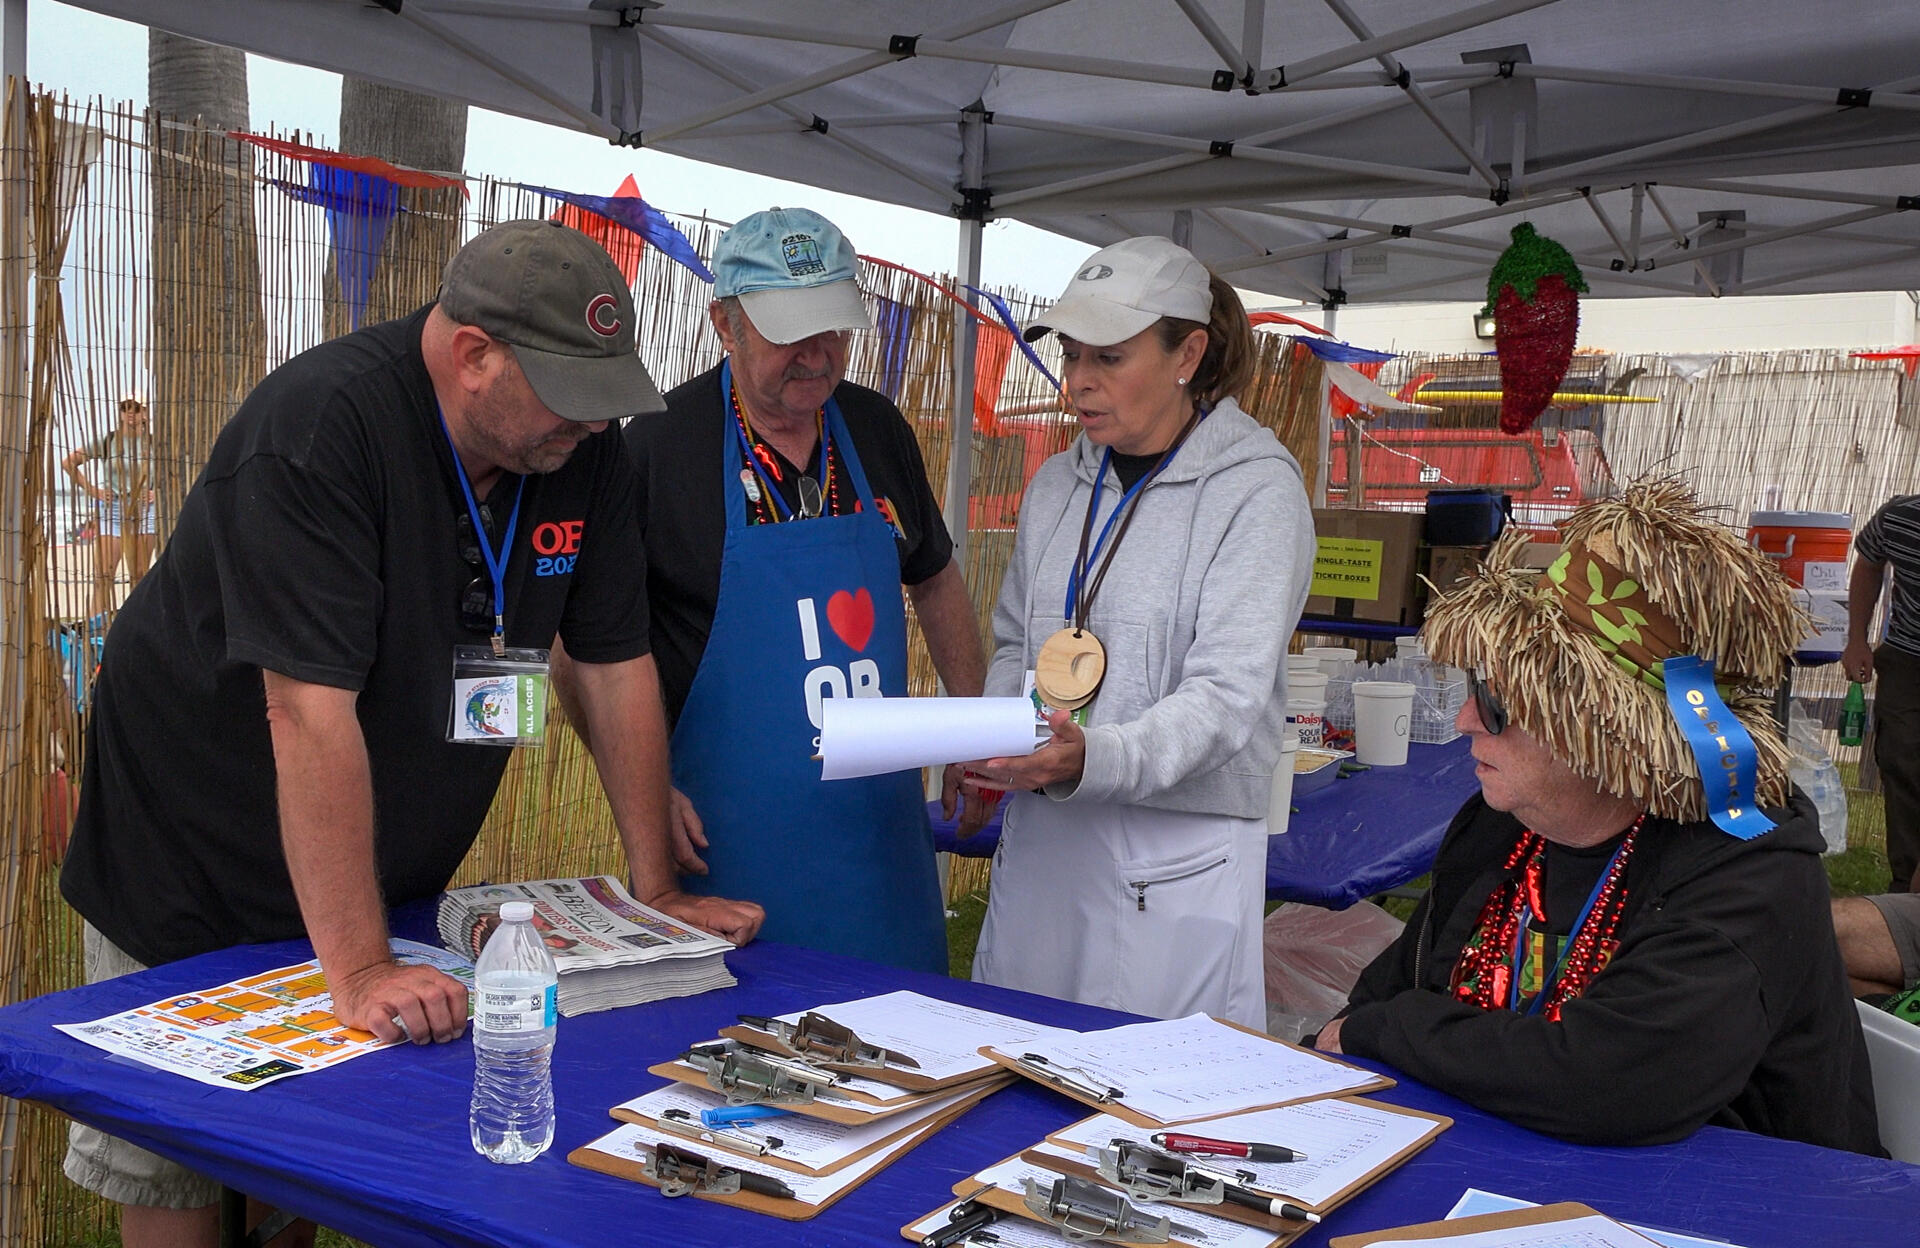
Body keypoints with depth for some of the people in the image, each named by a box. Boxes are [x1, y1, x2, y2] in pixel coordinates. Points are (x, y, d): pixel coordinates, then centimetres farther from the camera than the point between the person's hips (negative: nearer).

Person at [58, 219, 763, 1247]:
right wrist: (358, 970, -34)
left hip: (382, 876, 5)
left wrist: (658, 892, 0)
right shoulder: (321, 426, -27)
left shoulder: (583, 454, -7)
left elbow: (617, 665, 0)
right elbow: (311, 710, -32)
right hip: (194, 876, -5)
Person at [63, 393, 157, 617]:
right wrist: (91, 489, -1)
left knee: (139, 575, 4)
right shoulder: (106, 441, 2)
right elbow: (68, 462, 7)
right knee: (104, 575, -8)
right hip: (111, 508, -1)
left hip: (143, 509, 1)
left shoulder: (154, 443, 5)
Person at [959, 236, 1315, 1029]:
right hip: (1037, 839, 6)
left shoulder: (1258, 491, -9)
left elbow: (1225, 697, -18)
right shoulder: (1059, 483, 11)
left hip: (1176, 864, -6)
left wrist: (1092, 759, -33)